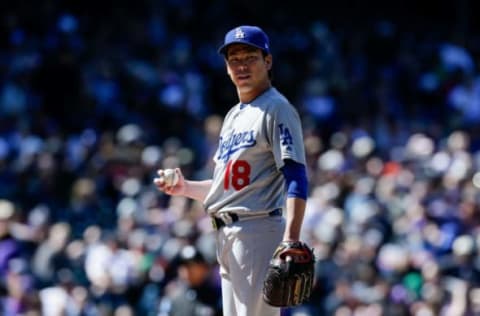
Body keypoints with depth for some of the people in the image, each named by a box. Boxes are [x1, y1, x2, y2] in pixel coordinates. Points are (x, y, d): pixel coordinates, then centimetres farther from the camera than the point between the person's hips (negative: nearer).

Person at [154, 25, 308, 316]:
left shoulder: (277, 109, -8)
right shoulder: (234, 116, 20)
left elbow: (296, 178, -17)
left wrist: (291, 238, -29)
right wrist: (185, 187, 9)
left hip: (257, 231, -10)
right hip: (227, 237, 10)